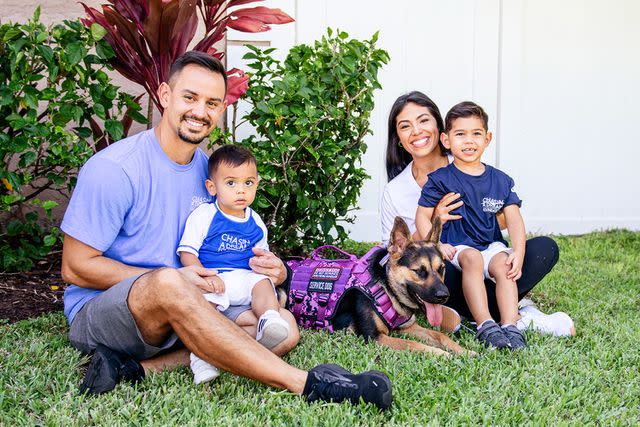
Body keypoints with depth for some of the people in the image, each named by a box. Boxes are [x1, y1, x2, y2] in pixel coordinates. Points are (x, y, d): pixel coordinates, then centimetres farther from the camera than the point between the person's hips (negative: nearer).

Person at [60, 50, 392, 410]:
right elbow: (76, 268, -13)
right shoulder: (114, 168, -13)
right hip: (97, 311, -6)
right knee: (168, 282, -39)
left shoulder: (212, 172, 7)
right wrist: (176, 279, -19)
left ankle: (136, 368, -23)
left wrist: (271, 270, -7)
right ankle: (304, 382, -35)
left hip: (172, 314, 7)